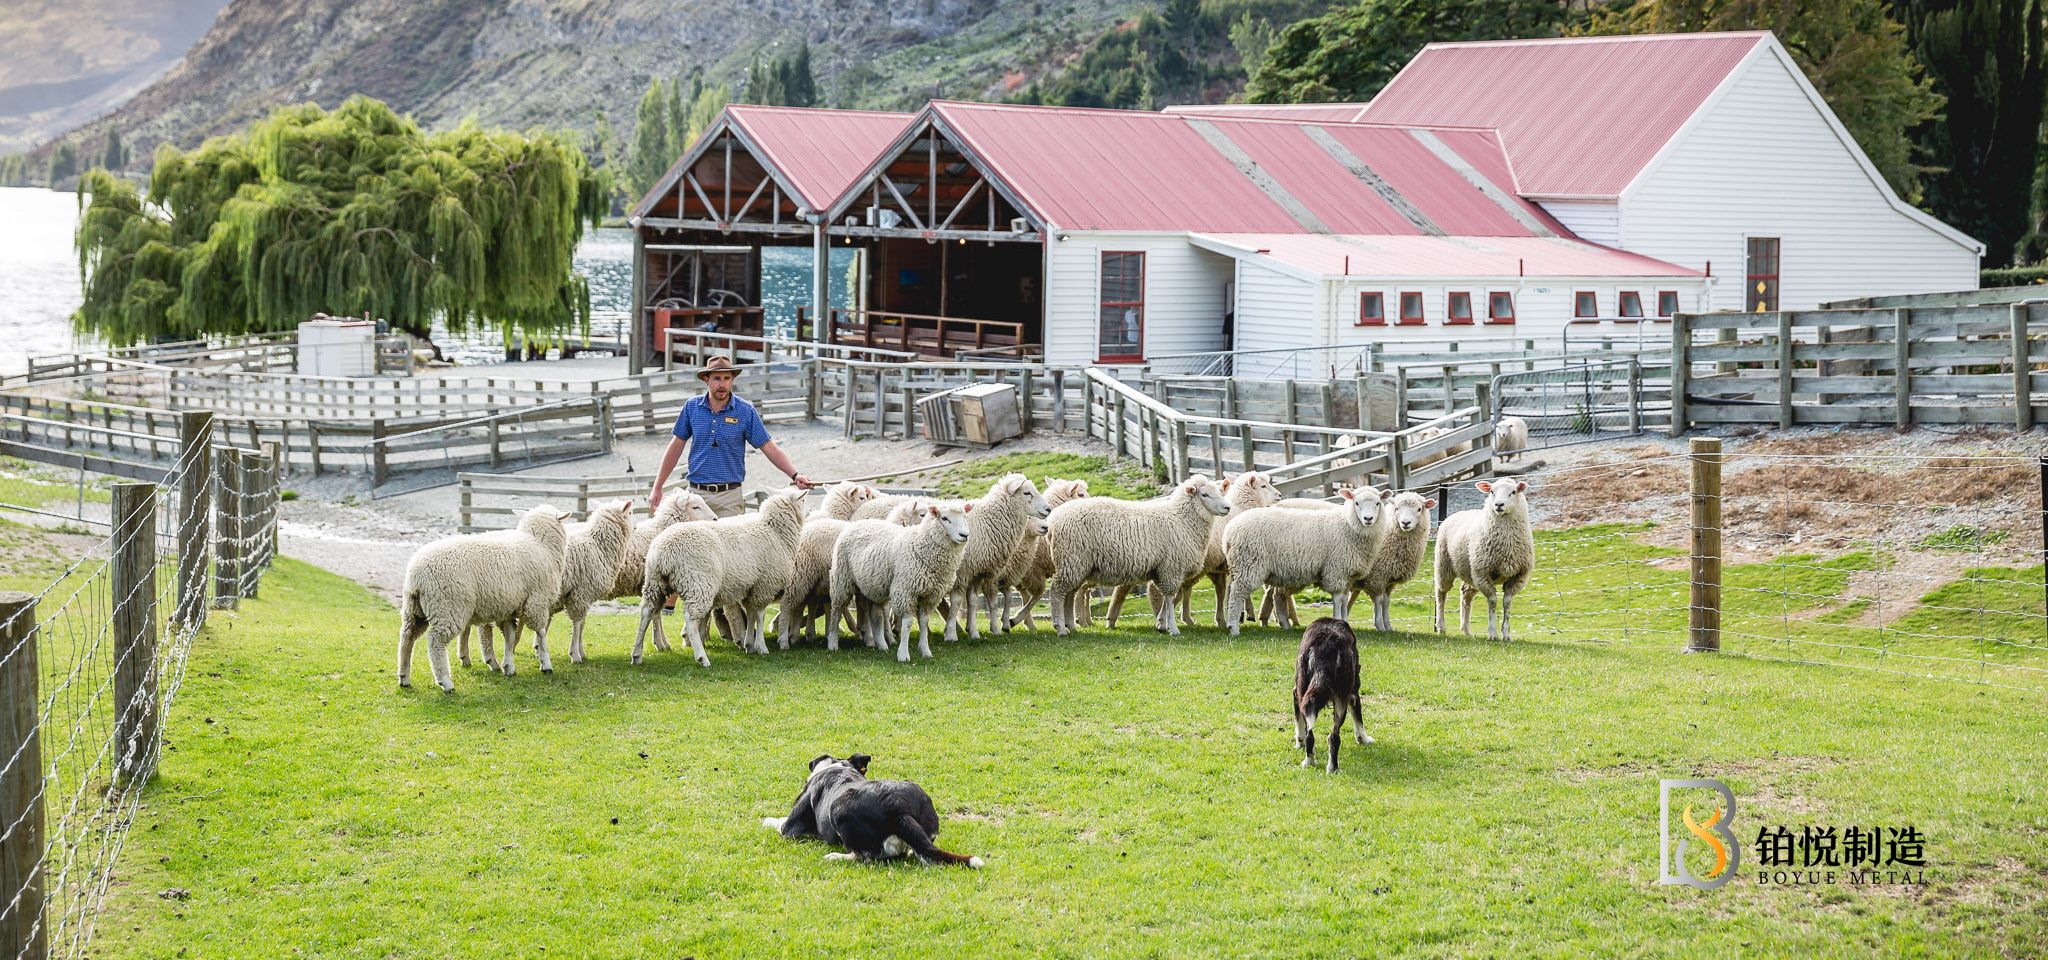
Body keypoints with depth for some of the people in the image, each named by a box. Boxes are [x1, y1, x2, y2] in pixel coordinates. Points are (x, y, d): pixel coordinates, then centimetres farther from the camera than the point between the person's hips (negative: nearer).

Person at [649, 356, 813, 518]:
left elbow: (769, 448, -2)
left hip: (730, 496, -2)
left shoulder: (745, 411, -3)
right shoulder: (692, 407, 3)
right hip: (697, 493, 2)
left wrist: (795, 475, -16)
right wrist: (657, 488, 9)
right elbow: (676, 446, 10)